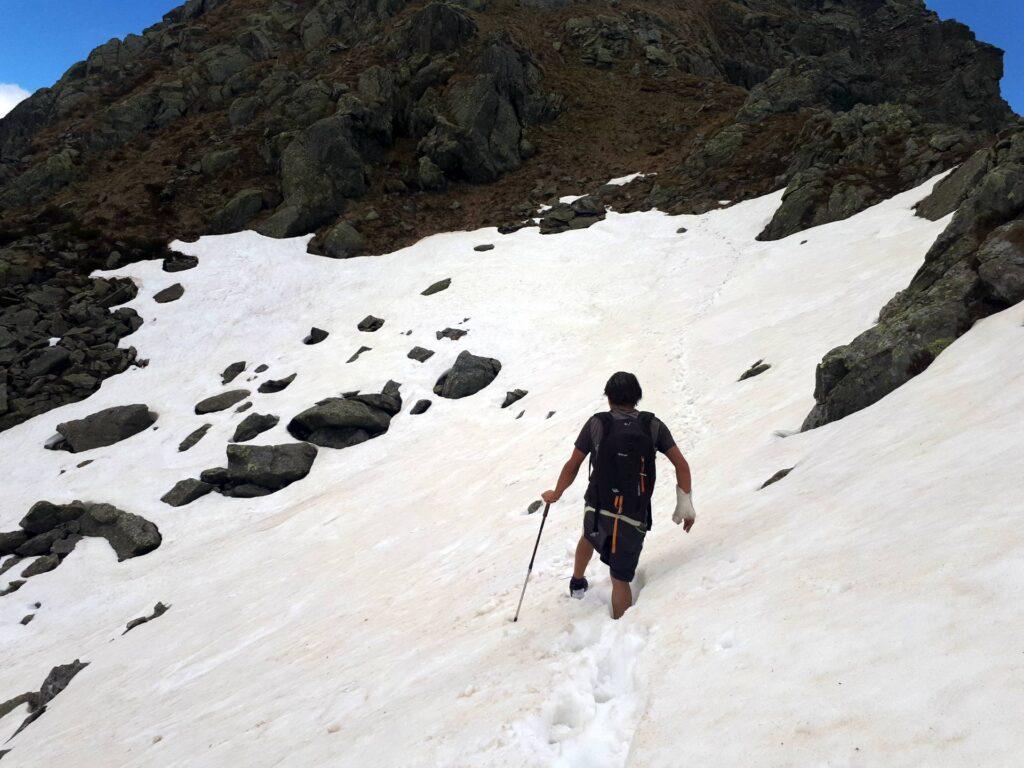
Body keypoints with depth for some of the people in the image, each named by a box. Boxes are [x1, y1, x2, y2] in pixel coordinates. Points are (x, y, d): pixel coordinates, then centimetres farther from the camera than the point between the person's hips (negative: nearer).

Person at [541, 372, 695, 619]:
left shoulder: (597, 423, -4)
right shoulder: (652, 425, -1)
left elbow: (572, 466, 1)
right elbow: (681, 465, -5)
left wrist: (556, 494, 17)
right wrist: (686, 505, 2)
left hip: (597, 510, 2)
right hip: (634, 518, -2)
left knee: (589, 536, 36)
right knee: (620, 579, 8)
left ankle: (577, 583, 58)